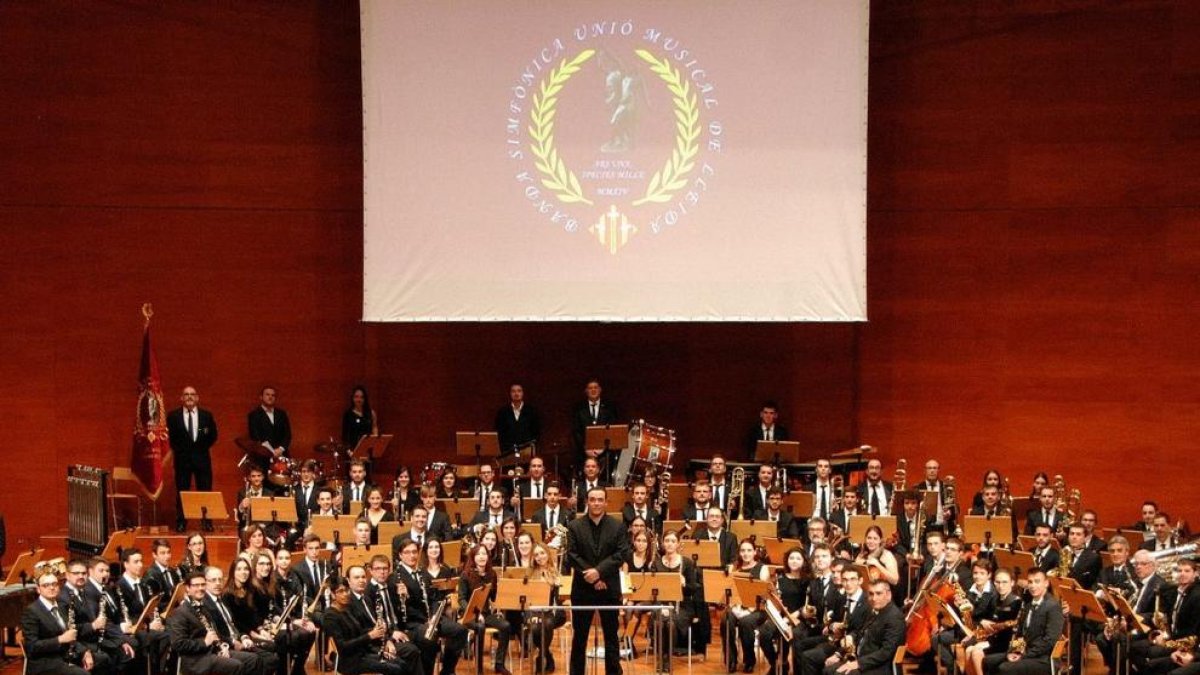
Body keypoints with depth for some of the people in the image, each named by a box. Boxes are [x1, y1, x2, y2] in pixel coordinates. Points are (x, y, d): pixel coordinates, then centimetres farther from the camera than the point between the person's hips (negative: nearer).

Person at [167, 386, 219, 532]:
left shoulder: (206, 416, 6)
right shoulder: (173, 416, 2)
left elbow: (213, 436, 10)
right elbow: (172, 437, 4)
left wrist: (202, 447, 3)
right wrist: (178, 450, -3)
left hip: (202, 458, 1)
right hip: (182, 459, -1)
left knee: (205, 492, 2)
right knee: (181, 492, 1)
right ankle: (181, 523, 6)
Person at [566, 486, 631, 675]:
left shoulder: (618, 526, 1)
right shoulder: (575, 526, 0)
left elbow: (622, 553, -8)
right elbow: (571, 555, -6)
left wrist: (599, 571, -19)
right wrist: (591, 577, -16)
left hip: (609, 588, 0)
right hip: (583, 588, 0)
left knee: (611, 634, 7)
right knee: (579, 635, 6)